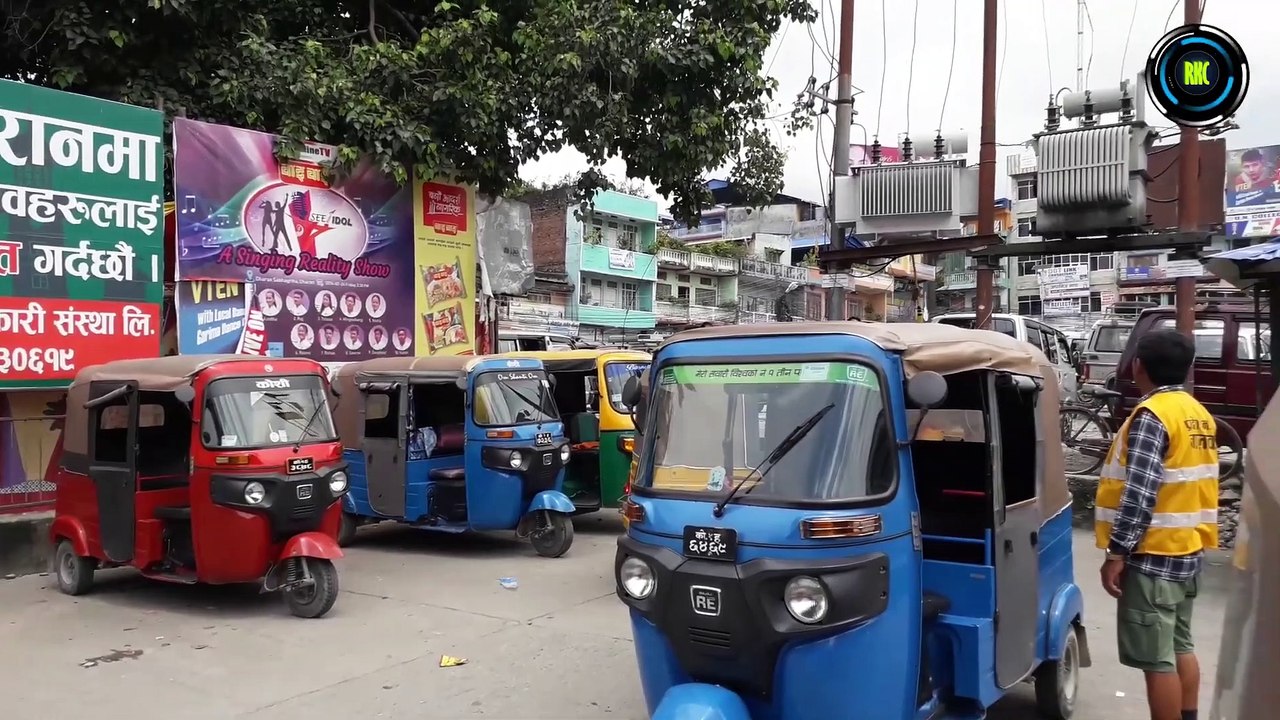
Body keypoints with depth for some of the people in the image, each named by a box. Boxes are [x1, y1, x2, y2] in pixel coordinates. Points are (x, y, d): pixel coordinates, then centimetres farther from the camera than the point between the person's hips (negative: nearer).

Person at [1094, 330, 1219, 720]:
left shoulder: (1151, 415, -18)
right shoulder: (1199, 414, 10)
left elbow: (1139, 497, -23)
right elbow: (1194, 485, 16)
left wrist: (1116, 555, -18)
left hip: (1153, 556, -9)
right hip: (1189, 550, 9)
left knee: (1157, 659, -2)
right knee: (1180, 646, 18)